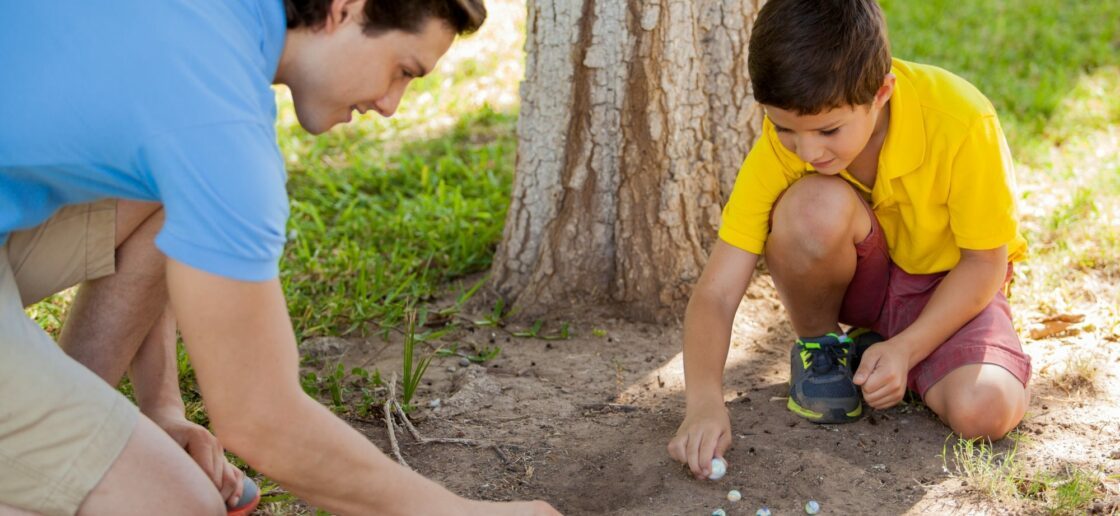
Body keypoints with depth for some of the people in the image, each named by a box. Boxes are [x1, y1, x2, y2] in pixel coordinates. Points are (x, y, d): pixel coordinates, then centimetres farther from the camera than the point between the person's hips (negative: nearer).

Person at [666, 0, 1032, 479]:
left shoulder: (962, 122, -30)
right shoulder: (783, 139, -25)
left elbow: (986, 262, -15)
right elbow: (715, 292, -25)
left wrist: (905, 349, -26)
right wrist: (704, 400, -40)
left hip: (950, 281, -1)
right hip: (859, 276, 1)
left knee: (983, 411, -31)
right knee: (815, 205, -34)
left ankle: (874, 346, 2)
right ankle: (819, 345, -4)